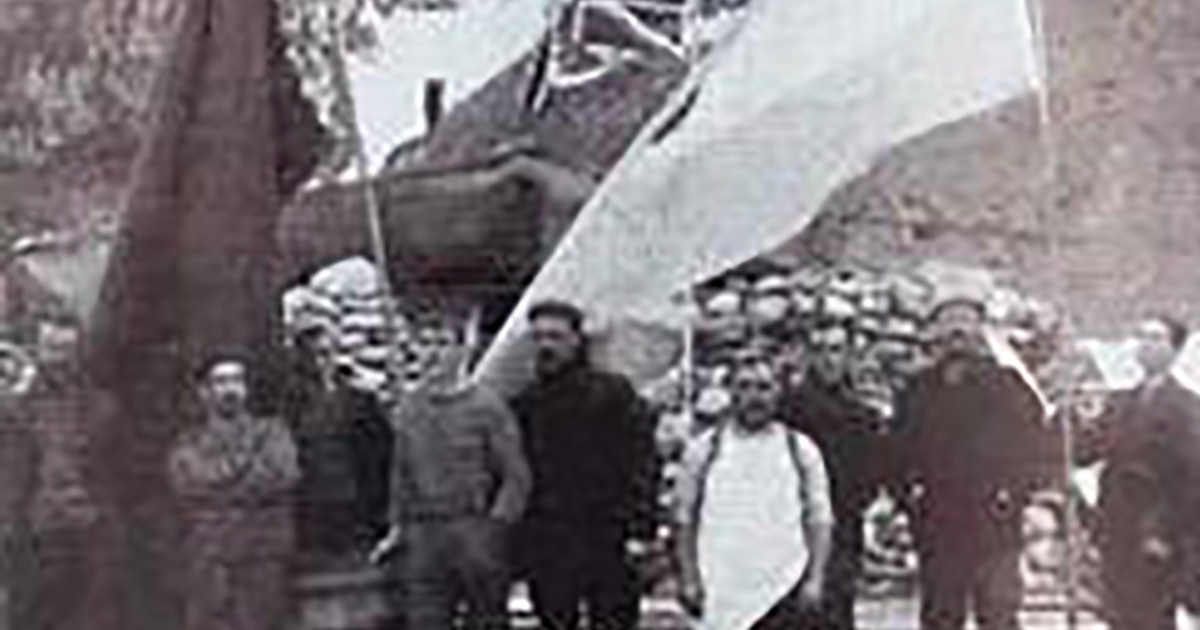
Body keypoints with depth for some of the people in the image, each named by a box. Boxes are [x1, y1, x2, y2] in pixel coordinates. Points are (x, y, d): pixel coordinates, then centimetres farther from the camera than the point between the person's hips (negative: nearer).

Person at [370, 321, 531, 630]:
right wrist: (397, 527, 13)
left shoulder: (486, 407, -2)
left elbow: (516, 477, -3)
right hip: (423, 532, 4)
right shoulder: (407, 410, 12)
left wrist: (495, 525, -11)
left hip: (474, 531, -4)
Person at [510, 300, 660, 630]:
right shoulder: (525, 404, 11)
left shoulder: (612, 393, -1)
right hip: (545, 549, 4)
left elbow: (643, 462, -4)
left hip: (605, 542, -3)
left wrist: (639, 530, -12)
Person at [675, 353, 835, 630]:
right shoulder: (705, 450, 5)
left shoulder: (801, 450, 5)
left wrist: (815, 579, -6)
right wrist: (689, 580, -1)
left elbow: (820, 520, 4)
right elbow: (686, 521, 7)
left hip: (786, 592, 0)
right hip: (724, 597, 1)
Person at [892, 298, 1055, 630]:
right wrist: (908, 487, -2)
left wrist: (1014, 491, -8)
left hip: (994, 526, -2)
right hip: (937, 527, 2)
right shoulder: (919, 391, 10)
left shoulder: (1006, 386, 4)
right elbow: (900, 450, 15)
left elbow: (1040, 450, 4)